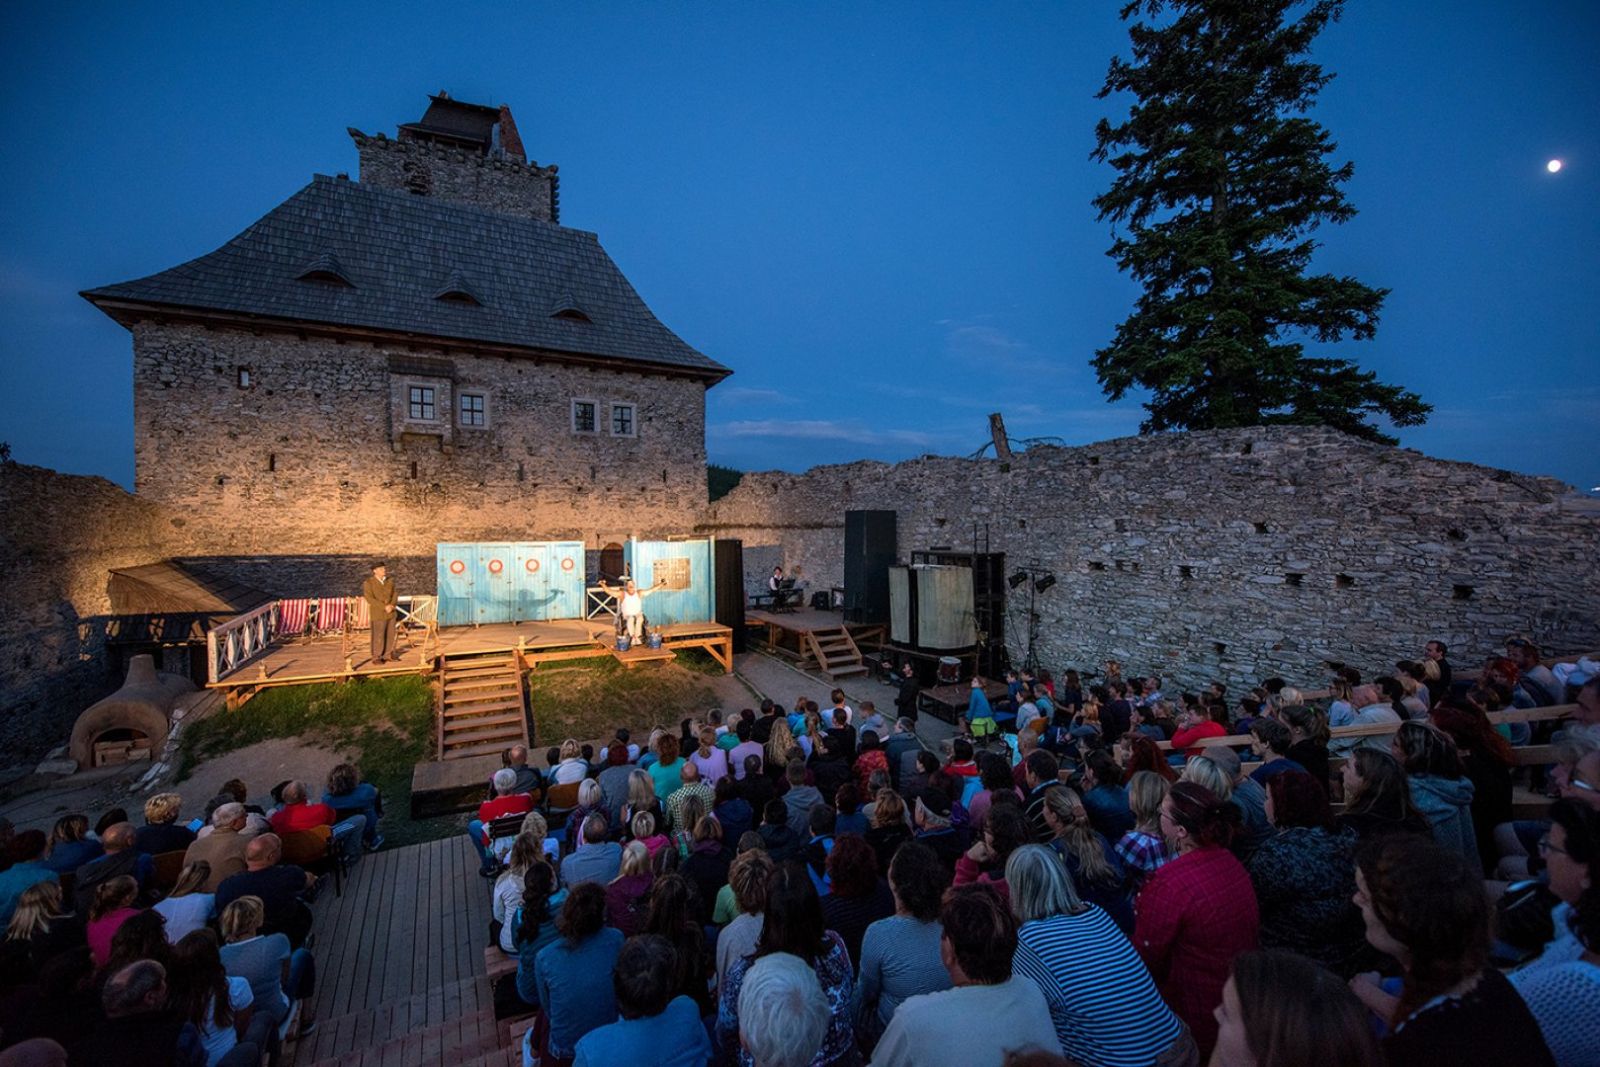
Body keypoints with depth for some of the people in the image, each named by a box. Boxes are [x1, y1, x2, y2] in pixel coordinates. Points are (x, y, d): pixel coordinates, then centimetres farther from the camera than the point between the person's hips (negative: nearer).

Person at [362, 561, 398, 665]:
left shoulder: (390, 581, 6)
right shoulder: (368, 583, -9)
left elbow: (395, 593, 5)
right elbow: (370, 598, -16)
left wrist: (392, 605, -14)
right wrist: (384, 607, -21)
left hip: (391, 612, 5)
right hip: (378, 613, -5)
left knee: (390, 635, 8)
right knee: (378, 636, -2)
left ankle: (388, 655, 18)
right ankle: (376, 657, 9)